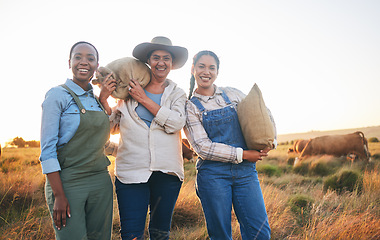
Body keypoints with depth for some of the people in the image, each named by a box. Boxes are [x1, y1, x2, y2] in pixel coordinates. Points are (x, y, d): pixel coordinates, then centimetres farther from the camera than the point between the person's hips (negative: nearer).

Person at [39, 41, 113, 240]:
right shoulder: (57, 95, -7)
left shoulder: (97, 99, 11)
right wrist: (59, 195, -17)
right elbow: (47, 149, -12)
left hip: (101, 182, 6)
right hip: (68, 183, -6)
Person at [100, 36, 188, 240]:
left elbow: (176, 123, -11)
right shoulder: (129, 90, 9)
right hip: (132, 171, -1)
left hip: (167, 173, 1)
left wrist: (144, 99, -10)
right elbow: (114, 127, 11)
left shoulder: (177, 94, 9)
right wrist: (104, 99, -3)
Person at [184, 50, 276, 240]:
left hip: (245, 171, 3)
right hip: (212, 174, -2)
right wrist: (242, 154, -10)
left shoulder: (233, 94, 11)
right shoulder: (189, 107, 2)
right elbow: (203, 147, -7)